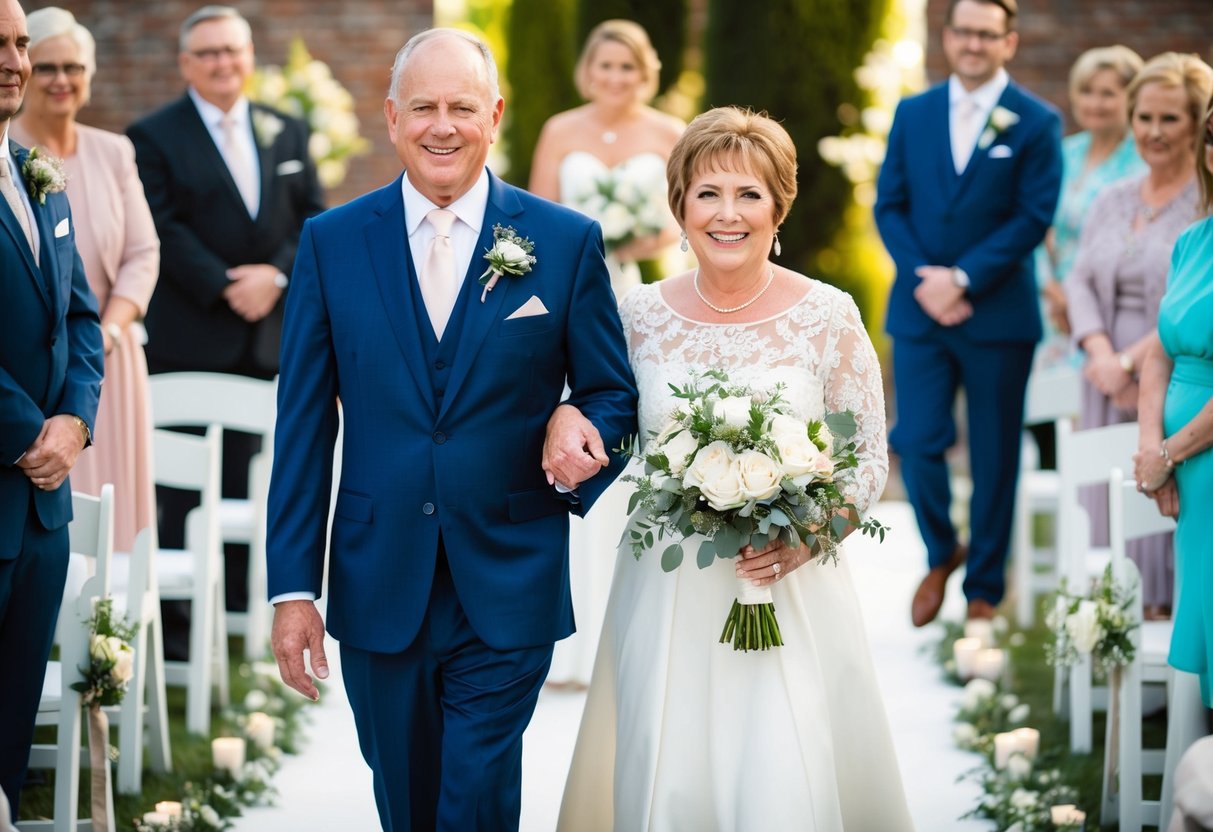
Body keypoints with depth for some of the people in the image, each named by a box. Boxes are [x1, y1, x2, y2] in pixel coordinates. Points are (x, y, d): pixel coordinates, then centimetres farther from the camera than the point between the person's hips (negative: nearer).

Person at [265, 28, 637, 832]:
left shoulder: (567, 241, -1)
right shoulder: (332, 242, 2)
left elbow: (613, 395, 8)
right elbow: (303, 425, 2)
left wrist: (580, 426, -17)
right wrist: (293, 586, -2)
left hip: (508, 593, -2)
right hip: (379, 587, 2)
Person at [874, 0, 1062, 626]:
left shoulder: (1036, 123, -2)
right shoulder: (913, 114, 8)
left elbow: (1033, 218, -8)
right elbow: (889, 206, 5)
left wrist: (962, 278, -16)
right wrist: (924, 280, -10)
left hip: (999, 314, -2)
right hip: (919, 311, 2)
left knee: (994, 458, 5)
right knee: (917, 443, -4)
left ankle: (984, 587, 18)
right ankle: (941, 553, 23)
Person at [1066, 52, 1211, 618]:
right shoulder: (1113, 200, 15)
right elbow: (1080, 279, 9)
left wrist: (1132, 361, -14)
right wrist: (1102, 356, -8)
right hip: (1110, 386, 5)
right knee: (1110, 506, 4)